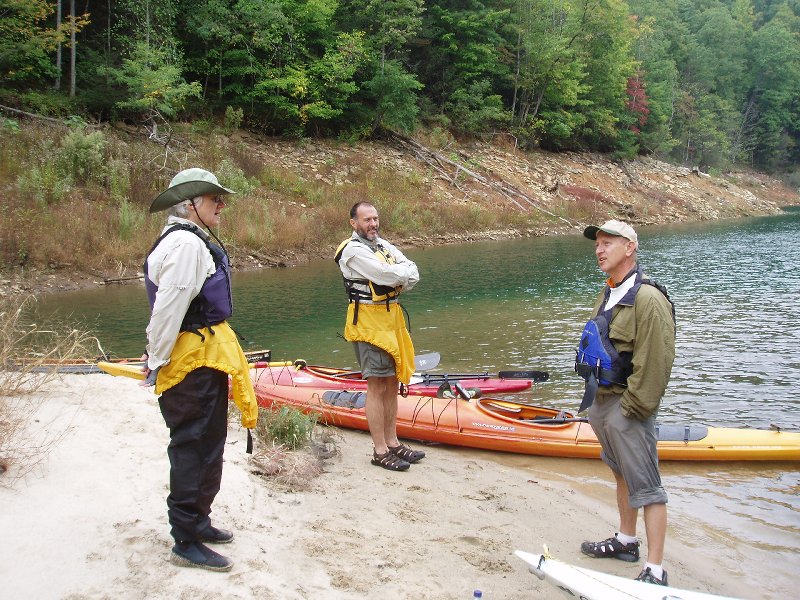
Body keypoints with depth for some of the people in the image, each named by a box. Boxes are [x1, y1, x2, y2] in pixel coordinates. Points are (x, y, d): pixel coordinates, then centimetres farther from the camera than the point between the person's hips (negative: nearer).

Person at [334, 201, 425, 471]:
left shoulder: (384, 245, 16)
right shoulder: (353, 250, -11)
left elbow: (413, 275, 6)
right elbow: (386, 275, -21)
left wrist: (395, 277, -12)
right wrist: (404, 273, -2)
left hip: (391, 317, 8)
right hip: (369, 322, -8)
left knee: (392, 383, 11)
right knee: (377, 386, -5)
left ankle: (392, 443, 21)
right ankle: (380, 452, 1)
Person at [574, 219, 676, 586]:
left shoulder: (647, 298, -18)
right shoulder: (609, 294, 13)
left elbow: (654, 363, -22)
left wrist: (630, 408, -18)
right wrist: (596, 397, 16)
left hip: (627, 407, -10)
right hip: (602, 400, 10)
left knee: (645, 486, -5)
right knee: (623, 474, 22)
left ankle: (655, 572, 1)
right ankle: (626, 542, 37)